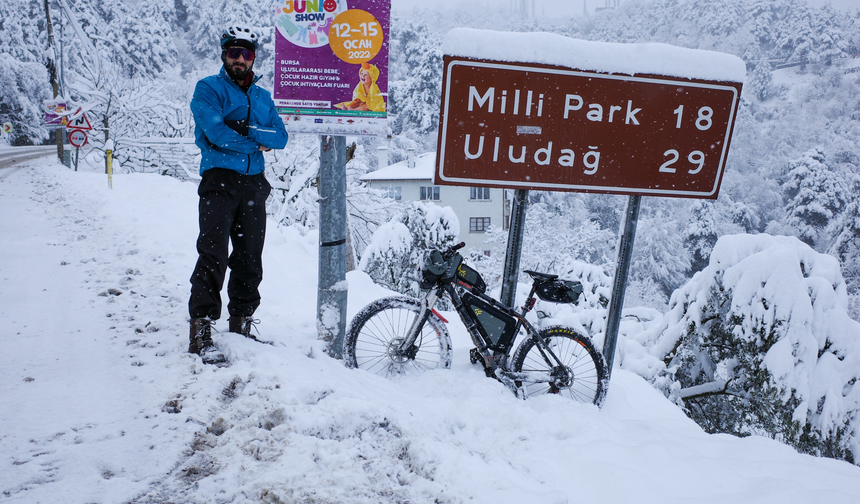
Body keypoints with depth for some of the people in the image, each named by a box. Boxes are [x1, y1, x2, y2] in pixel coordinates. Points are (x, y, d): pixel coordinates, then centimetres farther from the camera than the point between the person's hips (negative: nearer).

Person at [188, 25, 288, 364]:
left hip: (254, 183, 5)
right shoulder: (208, 88, 5)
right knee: (213, 254, -14)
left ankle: (241, 325, 17)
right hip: (219, 180, -5)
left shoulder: (263, 97, 21)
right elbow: (216, 132, -12)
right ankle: (201, 332, -11)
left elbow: (280, 137, 6)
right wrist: (257, 144, -3)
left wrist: (247, 129, -10)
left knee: (250, 258, 6)